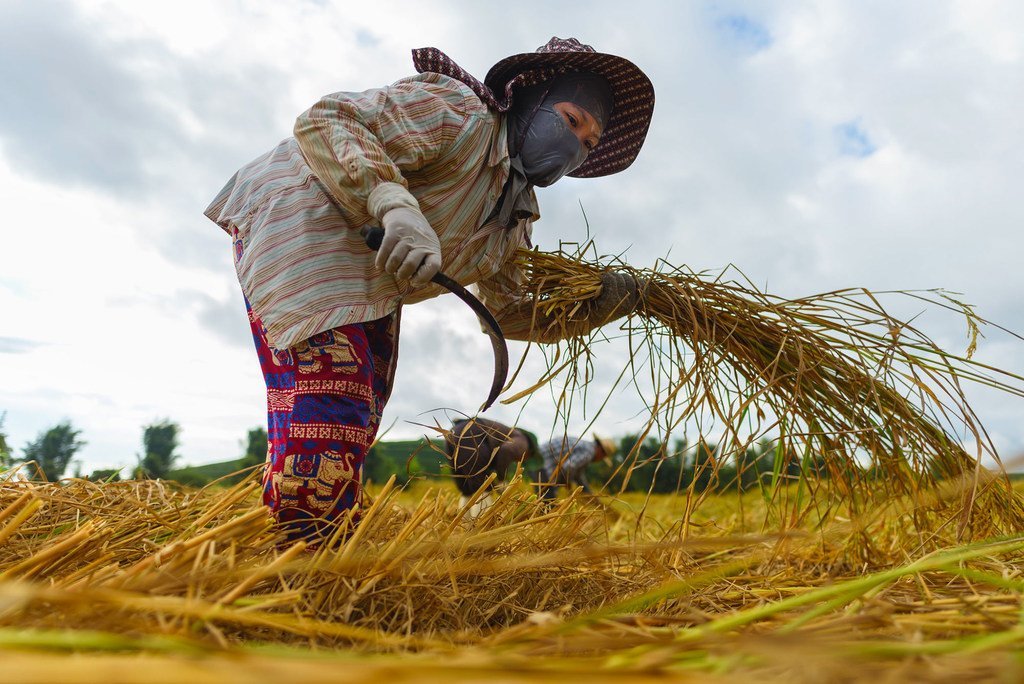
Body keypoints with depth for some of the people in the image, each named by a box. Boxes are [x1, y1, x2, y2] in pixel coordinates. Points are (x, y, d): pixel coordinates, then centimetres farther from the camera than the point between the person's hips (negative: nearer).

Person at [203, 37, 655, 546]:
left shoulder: (515, 216, 11)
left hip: (366, 285, 9)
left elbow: (511, 312, 12)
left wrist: (597, 305, -1)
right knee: (331, 411, -22)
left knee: (357, 426, 9)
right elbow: (323, 121, -20)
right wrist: (396, 206, -36)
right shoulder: (462, 111, -13)